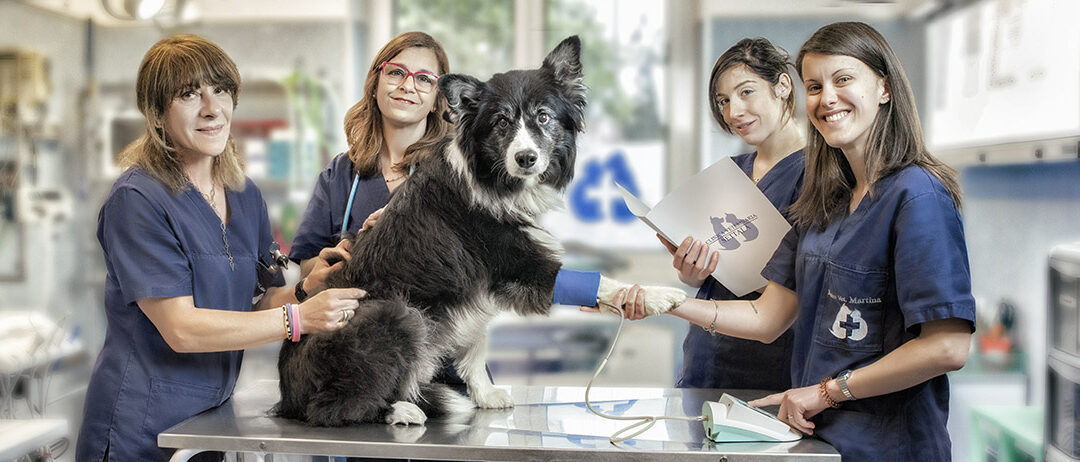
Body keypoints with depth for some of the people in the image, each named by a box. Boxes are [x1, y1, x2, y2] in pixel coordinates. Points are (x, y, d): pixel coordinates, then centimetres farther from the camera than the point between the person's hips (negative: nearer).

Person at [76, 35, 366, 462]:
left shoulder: (245, 195, 6)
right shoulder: (137, 199, -16)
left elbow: (262, 301, 5)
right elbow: (180, 328, -21)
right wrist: (299, 318, -25)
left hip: (213, 416, 6)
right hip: (142, 427, -6)